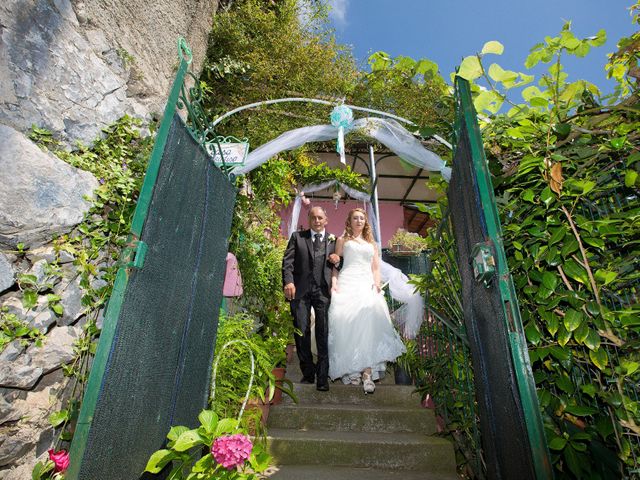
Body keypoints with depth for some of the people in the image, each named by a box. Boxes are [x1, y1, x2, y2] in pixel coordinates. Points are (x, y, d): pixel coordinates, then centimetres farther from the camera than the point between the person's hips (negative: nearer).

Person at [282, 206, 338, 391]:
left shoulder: (333, 240, 11)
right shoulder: (297, 236, 9)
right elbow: (288, 261, 1)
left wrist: (337, 259, -6)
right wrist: (288, 281, -13)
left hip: (323, 291, 0)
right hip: (300, 290, 1)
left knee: (323, 333, -1)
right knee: (301, 331, 6)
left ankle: (322, 377, 10)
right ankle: (308, 373, 23)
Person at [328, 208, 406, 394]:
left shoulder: (371, 243, 26)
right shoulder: (343, 240, 17)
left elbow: (376, 268, 19)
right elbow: (336, 265, 8)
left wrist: (377, 283, 0)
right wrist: (334, 283, -8)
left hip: (367, 286, 2)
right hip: (347, 285, -2)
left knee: (369, 324, -17)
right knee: (347, 324, -13)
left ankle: (367, 373, -19)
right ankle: (350, 370, -3)